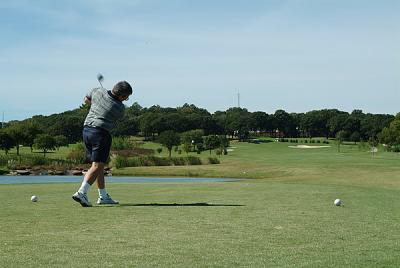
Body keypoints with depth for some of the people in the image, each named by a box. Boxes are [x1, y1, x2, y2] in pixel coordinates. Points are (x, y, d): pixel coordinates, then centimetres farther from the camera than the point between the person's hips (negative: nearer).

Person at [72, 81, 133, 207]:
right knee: (97, 166, -9)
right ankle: (81, 192, -25)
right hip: (101, 133, -8)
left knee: (99, 165, 15)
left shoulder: (98, 91, 3)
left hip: (87, 129, 8)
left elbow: (86, 99, 23)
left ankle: (103, 196, 21)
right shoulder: (119, 107, -10)